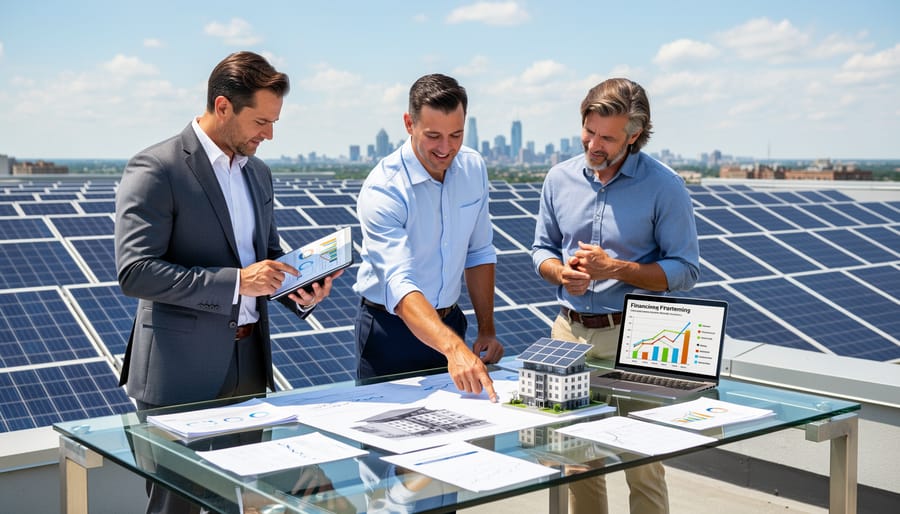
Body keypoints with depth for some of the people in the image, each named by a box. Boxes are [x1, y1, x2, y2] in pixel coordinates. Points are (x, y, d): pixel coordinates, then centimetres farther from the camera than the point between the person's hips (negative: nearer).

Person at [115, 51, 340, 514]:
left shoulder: (258, 172, 12)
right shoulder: (156, 169, -12)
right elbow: (135, 272, -19)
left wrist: (300, 292, -1)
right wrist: (236, 281, -24)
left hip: (250, 365, 7)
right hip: (182, 371, -7)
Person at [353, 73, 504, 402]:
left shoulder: (474, 168, -4)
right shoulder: (382, 190, -24)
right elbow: (400, 285, -36)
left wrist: (486, 329, 3)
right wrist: (453, 348, -49)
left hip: (449, 322, 5)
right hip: (392, 330, -5)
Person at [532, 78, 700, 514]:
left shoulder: (664, 187, -8)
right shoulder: (560, 178, 5)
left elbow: (684, 270, -7)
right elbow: (541, 248, 14)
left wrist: (614, 269, -19)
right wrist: (561, 271, -9)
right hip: (569, 330, 4)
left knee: (642, 466, 0)